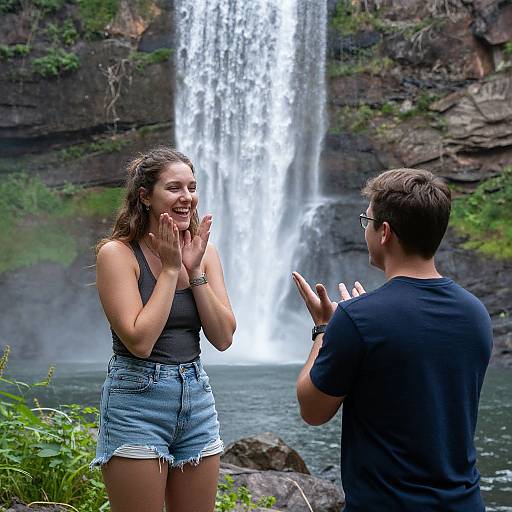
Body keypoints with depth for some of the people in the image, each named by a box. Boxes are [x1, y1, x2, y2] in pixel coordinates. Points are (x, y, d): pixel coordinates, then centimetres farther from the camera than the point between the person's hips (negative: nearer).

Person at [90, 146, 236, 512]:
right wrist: (170, 269, -14)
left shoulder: (204, 251, 5)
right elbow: (140, 341, -20)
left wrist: (194, 270, -8)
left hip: (197, 399, 5)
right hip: (137, 402, -5)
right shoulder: (117, 253, -11)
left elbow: (223, 338, -1)